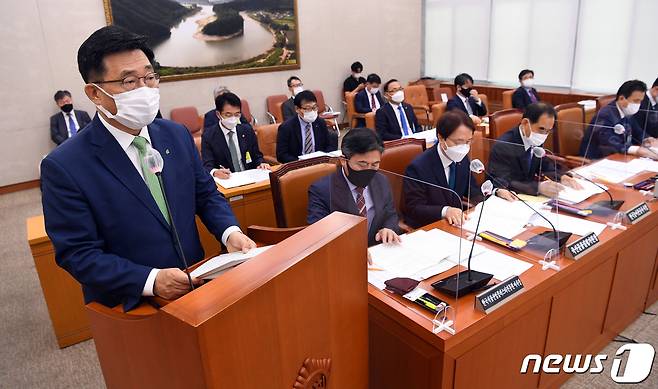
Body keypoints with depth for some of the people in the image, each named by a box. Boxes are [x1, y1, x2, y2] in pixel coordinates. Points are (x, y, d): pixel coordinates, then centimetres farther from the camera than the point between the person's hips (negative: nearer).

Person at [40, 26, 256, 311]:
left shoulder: (177, 135, 3)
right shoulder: (64, 167, -10)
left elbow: (206, 194, 10)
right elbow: (77, 254, -10)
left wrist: (230, 233, -8)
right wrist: (151, 280, -22)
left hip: (194, 286, 4)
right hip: (128, 305, -3)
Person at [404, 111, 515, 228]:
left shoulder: (462, 159, 1)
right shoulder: (418, 167, -20)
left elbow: (473, 192, 13)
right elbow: (413, 208, -21)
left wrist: (496, 192, -5)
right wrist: (445, 211, -36)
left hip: (455, 223, 6)